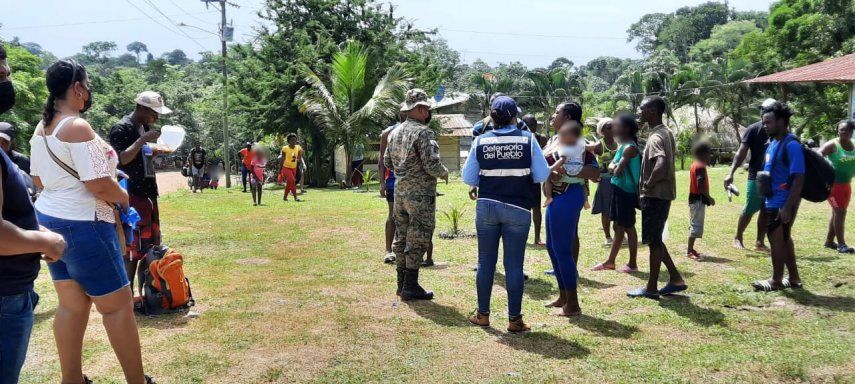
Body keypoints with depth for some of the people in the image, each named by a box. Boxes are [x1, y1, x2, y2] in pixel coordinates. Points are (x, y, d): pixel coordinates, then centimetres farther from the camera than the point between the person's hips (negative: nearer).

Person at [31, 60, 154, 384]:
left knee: (71, 302, 14)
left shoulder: (41, 129, 9)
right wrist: (123, 198, -5)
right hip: (82, 223, -9)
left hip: (49, 218, 9)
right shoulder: (78, 126, -19)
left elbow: (39, 179, 18)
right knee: (117, 305, 0)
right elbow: (99, 185, -23)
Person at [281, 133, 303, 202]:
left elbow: (300, 160, 2)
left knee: (289, 183, 12)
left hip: (294, 168, 5)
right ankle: (295, 197, -22)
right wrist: (280, 170, -6)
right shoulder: (285, 149, -12)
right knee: (292, 181, -21)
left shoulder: (298, 148, 0)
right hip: (286, 168, -5)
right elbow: (283, 159, -7)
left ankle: (285, 197, 28)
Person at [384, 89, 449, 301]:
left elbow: (387, 162, 16)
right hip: (421, 195, -8)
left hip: (400, 193, 8)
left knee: (401, 238, 14)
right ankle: (410, 287, 2)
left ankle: (402, 283, 22)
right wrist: (444, 174, -2)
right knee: (417, 241, -1)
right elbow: (432, 164, -21)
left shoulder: (395, 132, 10)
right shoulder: (424, 133, -16)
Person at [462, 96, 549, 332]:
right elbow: (542, 175, -6)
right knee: (514, 265, 4)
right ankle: (514, 320, 10)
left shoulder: (481, 141, -2)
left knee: (485, 262, 12)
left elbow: (469, 178, 0)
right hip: (518, 209, -2)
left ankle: (482, 315, 22)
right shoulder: (527, 139, -6)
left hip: (486, 206, 2)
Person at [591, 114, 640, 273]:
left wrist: (616, 169, -1)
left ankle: (632, 264, 9)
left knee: (628, 227, -1)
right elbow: (612, 166, 10)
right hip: (618, 189, 9)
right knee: (618, 227, 14)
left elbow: (618, 171, -22)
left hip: (626, 191, -9)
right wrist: (613, 166, -12)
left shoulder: (629, 148, -17)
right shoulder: (622, 146, 13)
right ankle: (610, 261, 22)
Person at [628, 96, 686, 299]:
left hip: (655, 196, -9)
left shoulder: (655, 138, -20)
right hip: (663, 193, 9)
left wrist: (648, 184, -20)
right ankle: (675, 279, 22)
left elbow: (660, 166, -36)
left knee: (654, 241, 0)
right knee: (655, 239, 17)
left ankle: (651, 288, 9)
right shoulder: (666, 132, 12)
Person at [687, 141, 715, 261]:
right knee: (696, 225, -7)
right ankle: (690, 251, -5)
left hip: (694, 198, 10)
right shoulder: (700, 167, -17)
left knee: (694, 224, 15)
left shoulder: (694, 165, 12)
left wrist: (707, 197, 18)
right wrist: (709, 198, -17)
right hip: (698, 200, -10)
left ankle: (690, 249, 20)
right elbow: (701, 185, -25)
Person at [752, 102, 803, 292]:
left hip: (783, 203, -9)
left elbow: (798, 179, -21)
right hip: (774, 201, 9)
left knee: (777, 239, -1)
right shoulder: (773, 143, 10)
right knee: (784, 239, 16)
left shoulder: (791, 145, -18)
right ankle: (794, 278, 27)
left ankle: (776, 281, 11)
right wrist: (762, 178, 6)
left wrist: (788, 207, -24)